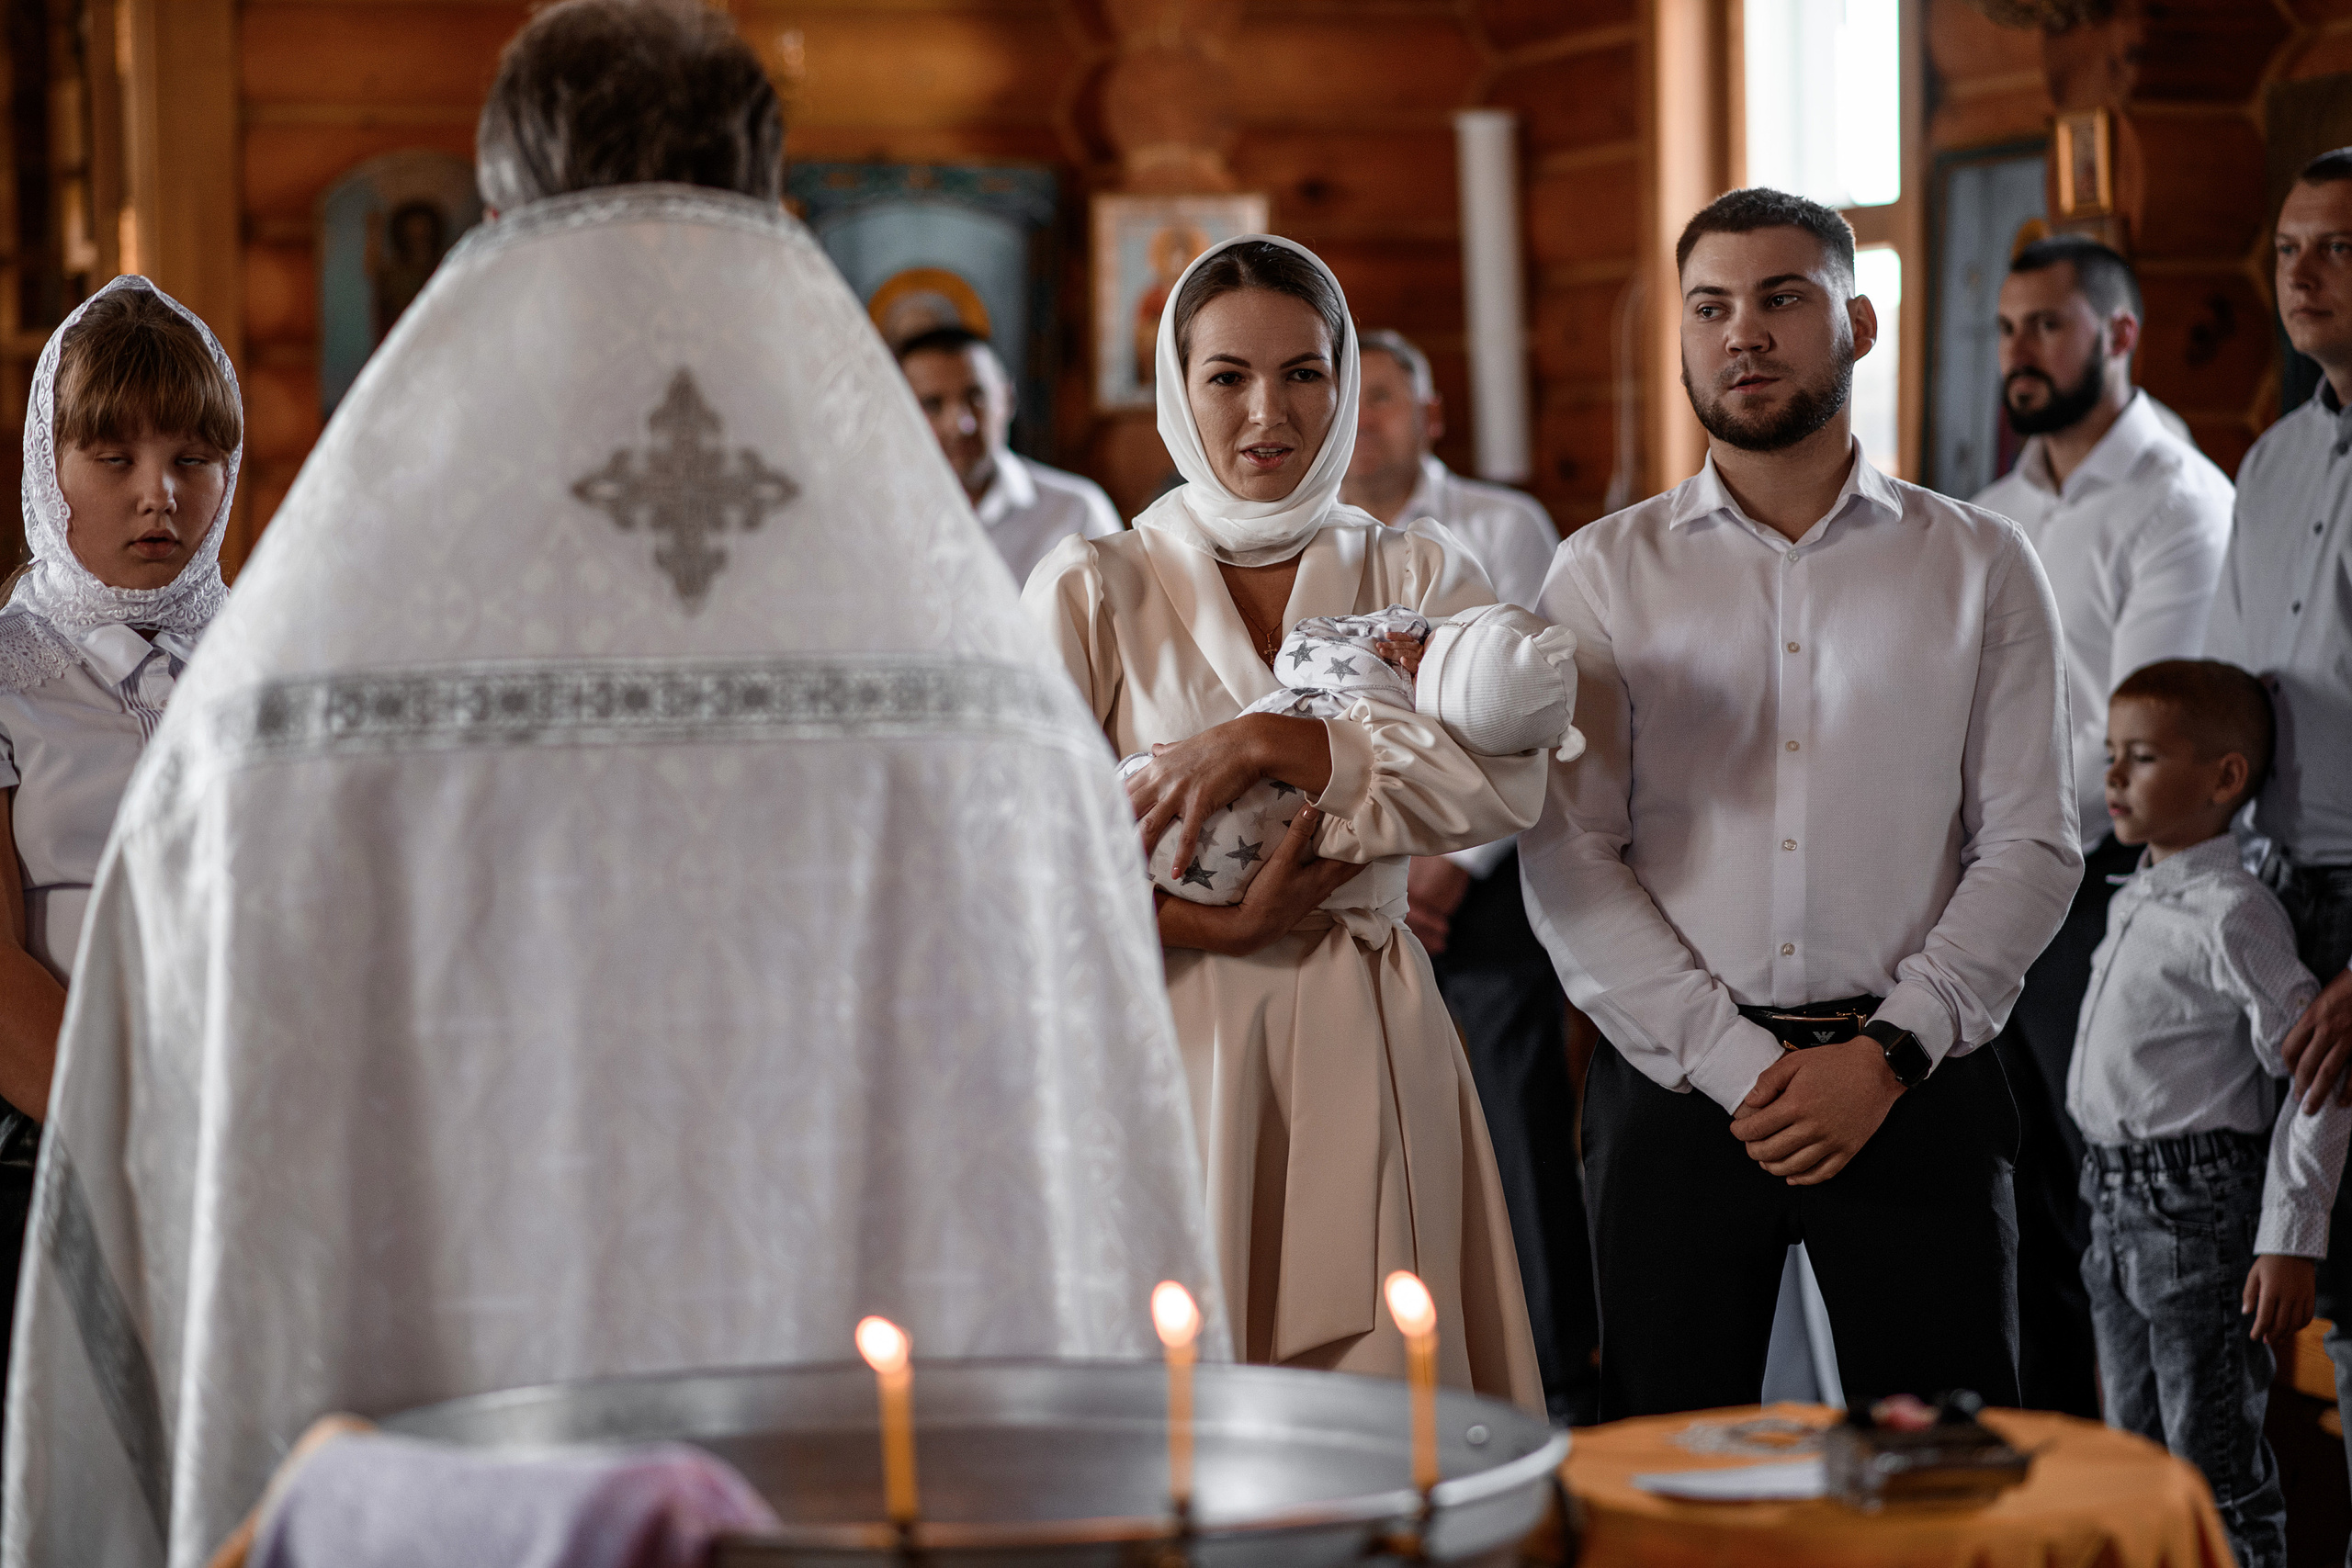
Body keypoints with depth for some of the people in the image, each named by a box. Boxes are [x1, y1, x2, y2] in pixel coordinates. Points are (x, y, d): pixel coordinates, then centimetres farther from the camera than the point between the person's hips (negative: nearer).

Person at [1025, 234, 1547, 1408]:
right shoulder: (1093, 588, 6)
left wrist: (1270, 743, -14)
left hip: (1363, 1046, 1)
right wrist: (1221, 927, -11)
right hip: (1167, 1043, -1)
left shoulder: (1417, 575, 10)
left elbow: (1511, 779, -9)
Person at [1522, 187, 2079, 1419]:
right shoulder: (1604, 574, 8)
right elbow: (1566, 857, 0)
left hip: (1912, 1082, 0)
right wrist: (1735, 1065, -10)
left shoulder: (1979, 565, 8)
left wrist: (1888, 1055, -9)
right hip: (1672, 1080, 0)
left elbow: (2033, 845, 4)